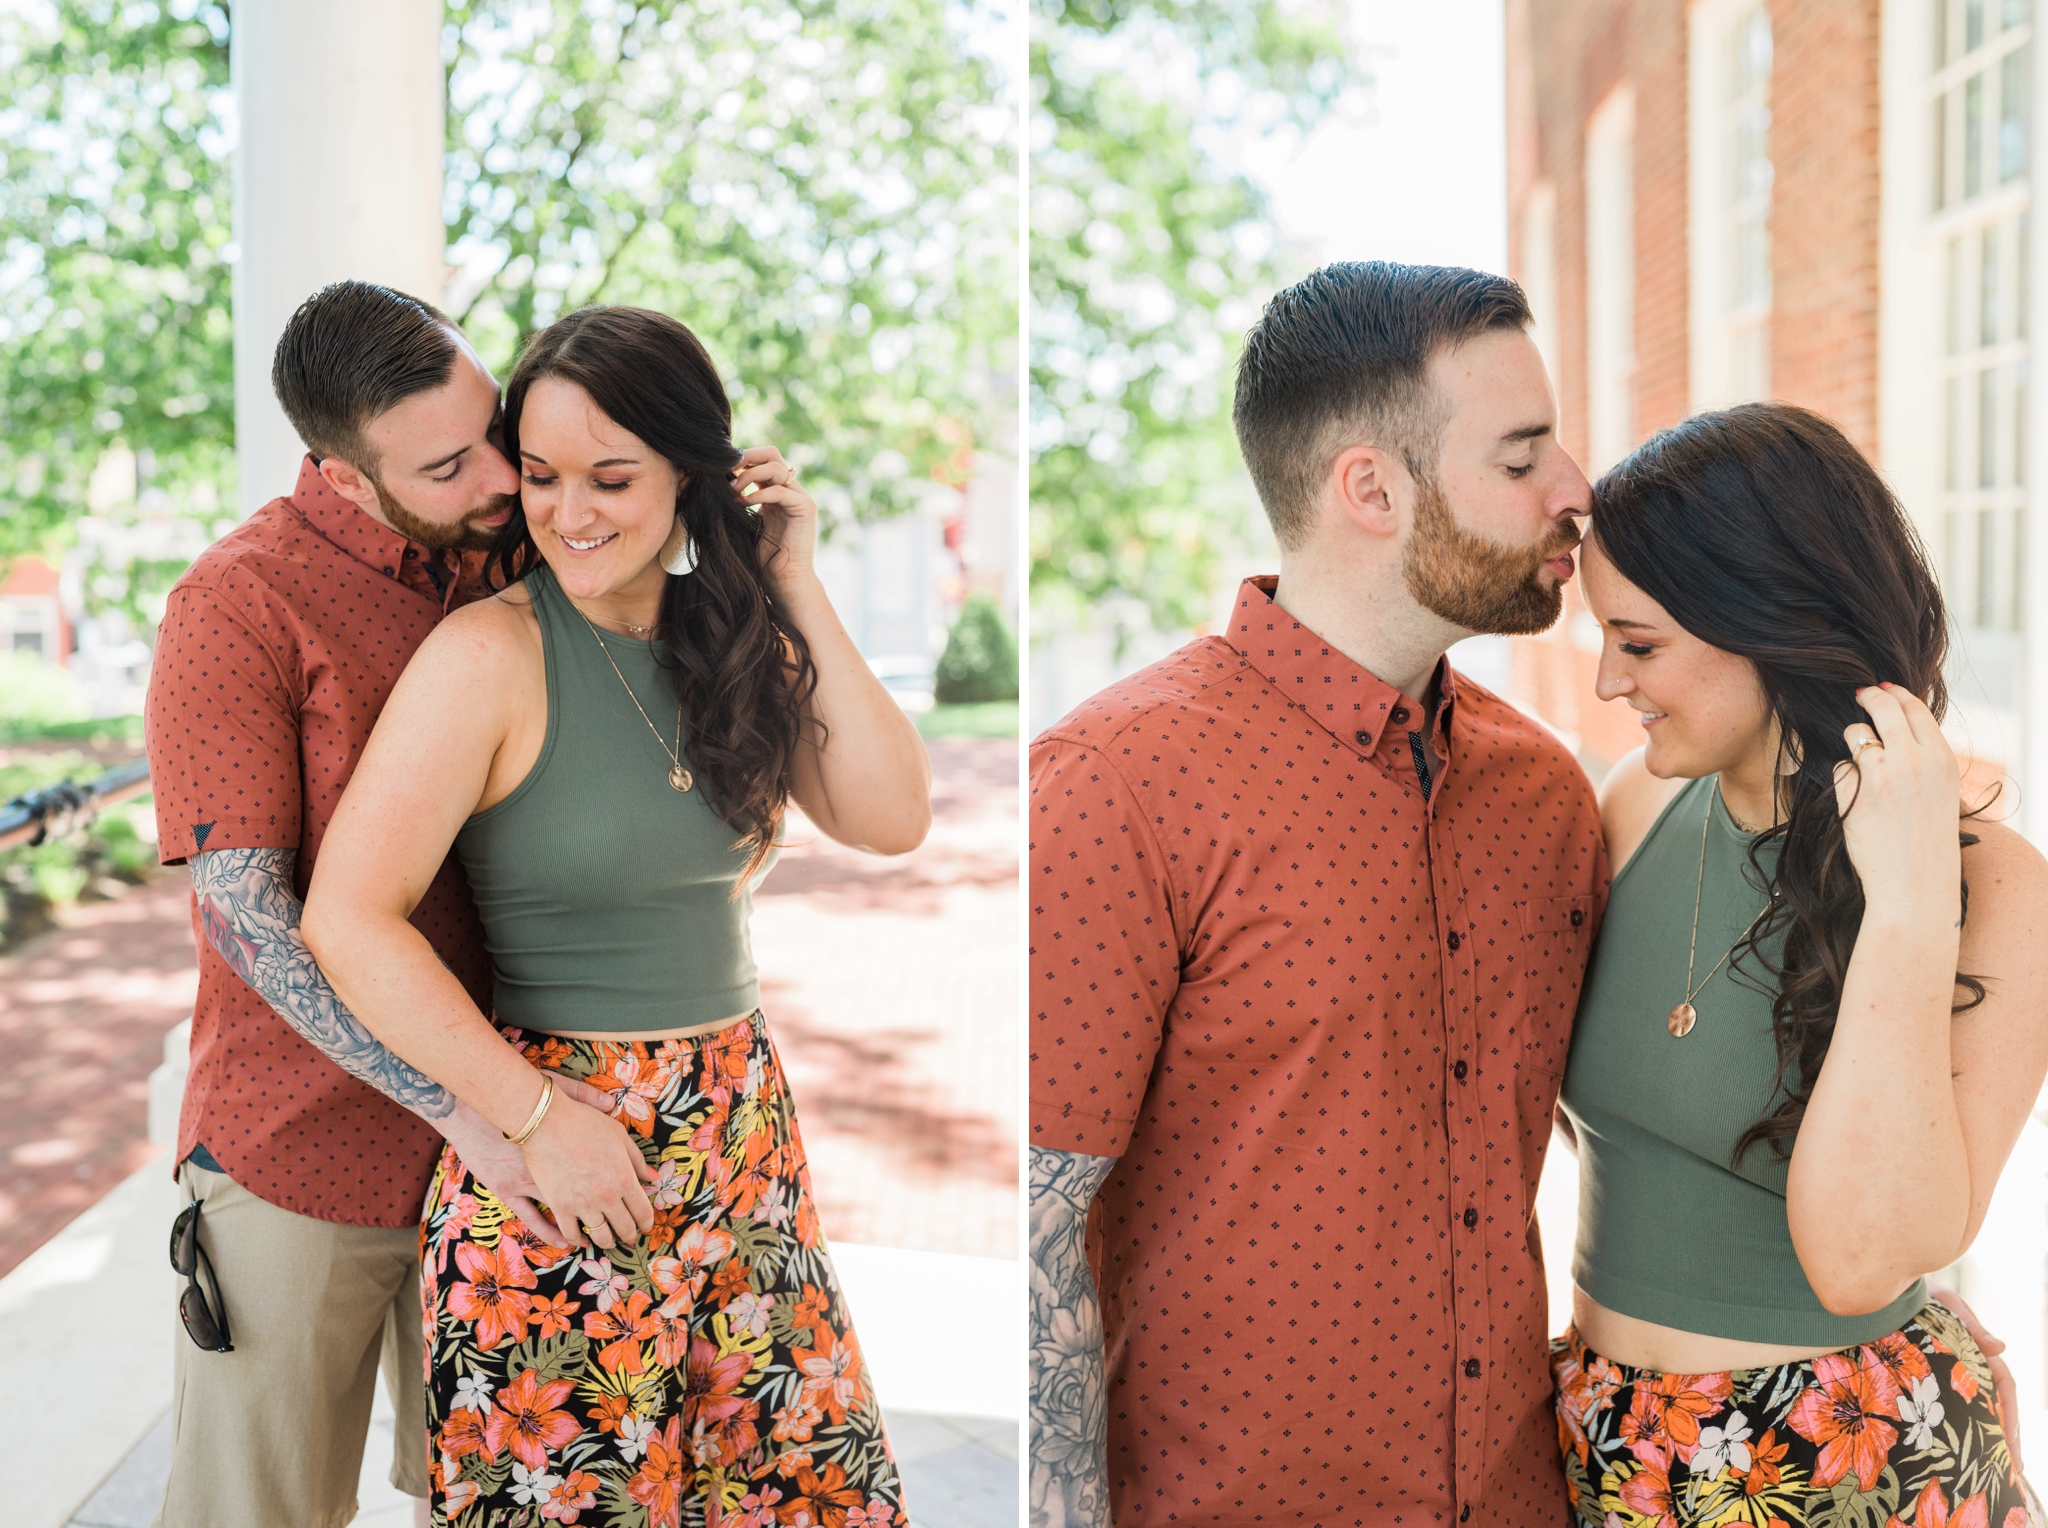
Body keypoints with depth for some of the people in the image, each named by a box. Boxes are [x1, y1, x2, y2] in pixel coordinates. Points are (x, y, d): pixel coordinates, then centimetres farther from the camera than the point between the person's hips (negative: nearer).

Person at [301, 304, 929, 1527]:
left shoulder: (734, 640, 3)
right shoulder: (493, 655, -14)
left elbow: (895, 818, -6)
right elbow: (349, 920, -17)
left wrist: (797, 591, -9)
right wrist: (537, 1118, -15)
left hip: (744, 1133, 6)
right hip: (564, 1148, -5)